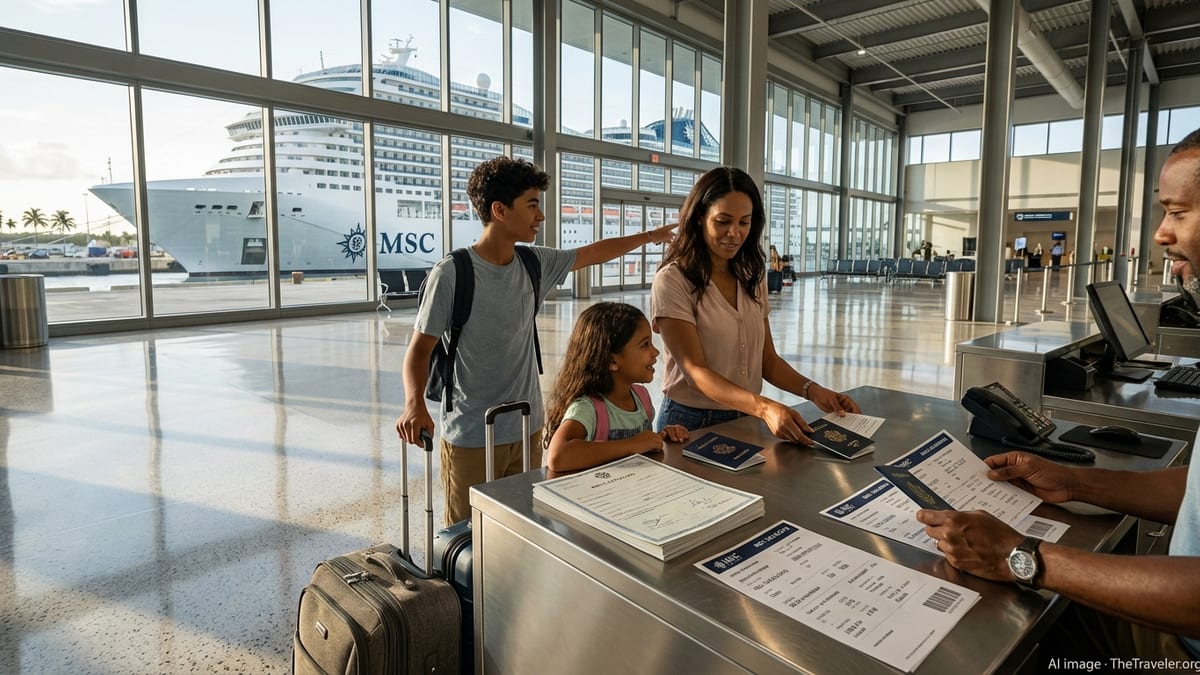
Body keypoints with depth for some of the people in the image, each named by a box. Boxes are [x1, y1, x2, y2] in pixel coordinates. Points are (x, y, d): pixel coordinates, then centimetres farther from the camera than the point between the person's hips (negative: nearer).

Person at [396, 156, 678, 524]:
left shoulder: (535, 264, 2)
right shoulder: (451, 274, -15)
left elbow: (594, 252, 17)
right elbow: (420, 348, -11)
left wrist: (651, 236, 26)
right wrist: (415, 404, -28)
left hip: (528, 429, 5)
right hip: (470, 439, -5)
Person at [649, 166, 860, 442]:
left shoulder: (751, 278, 8)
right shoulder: (673, 280, -11)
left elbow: (767, 359, 10)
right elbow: (695, 370, -17)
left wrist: (812, 390, -8)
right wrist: (764, 407, -30)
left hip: (747, 420, 5)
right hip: (691, 423, -4)